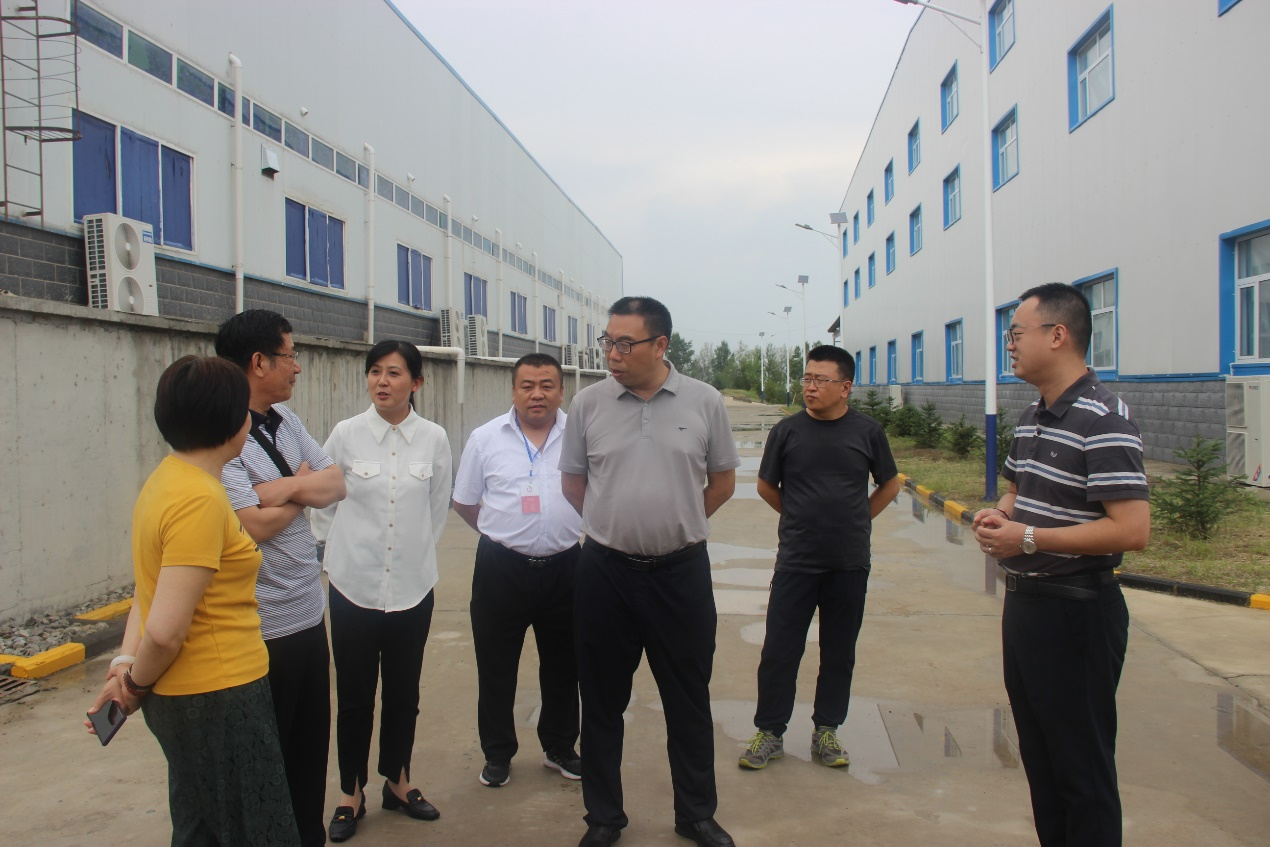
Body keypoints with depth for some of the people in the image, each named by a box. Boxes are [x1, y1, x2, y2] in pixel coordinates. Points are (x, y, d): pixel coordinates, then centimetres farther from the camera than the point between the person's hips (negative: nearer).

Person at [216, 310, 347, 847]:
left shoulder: (284, 420, 7)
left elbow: (335, 484, 3)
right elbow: (252, 527, -24)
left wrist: (286, 488, -16)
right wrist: (303, 490, -7)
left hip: (309, 614, 8)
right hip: (263, 628, -8)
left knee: (312, 748, 19)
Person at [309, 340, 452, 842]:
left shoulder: (434, 439, -4)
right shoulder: (346, 435, -7)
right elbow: (322, 503, 5)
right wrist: (340, 551, 8)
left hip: (412, 587, 1)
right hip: (353, 585, -1)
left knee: (403, 693, 14)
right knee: (354, 696, 9)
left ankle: (397, 782, 34)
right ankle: (351, 793, 28)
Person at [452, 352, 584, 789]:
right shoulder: (486, 438, -1)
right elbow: (464, 501, 9)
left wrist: (568, 530, 6)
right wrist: (502, 531, 7)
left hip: (564, 568, 1)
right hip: (501, 569, 0)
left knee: (563, 667, 14)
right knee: (496, 668, 10)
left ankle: (560, 748, 33)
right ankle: (497, 754, 28)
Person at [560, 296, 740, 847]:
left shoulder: (704, 402, -3)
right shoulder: (588, 403, -2)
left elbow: (722, 480, 8)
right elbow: (572, 482, 9)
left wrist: (675, 524, 10)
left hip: (681, 571, 0)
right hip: (605, 571, 1)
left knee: (688, 700, 12)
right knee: (602, 701, 12)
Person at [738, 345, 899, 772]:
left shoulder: (868, 430, -2)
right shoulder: (787, 431, -3)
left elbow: (889, 485, 13)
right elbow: (766, 486, 10)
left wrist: (856, 521, 8)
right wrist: (805, 519, 8)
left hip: (850, 564, 1)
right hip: (796, 561, -1)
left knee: (839, 652, 12)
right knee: (779, 650, 2)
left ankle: (826, 732, 27)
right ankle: (770, 732, 18)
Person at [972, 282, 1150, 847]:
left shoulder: (1102, 420, -18)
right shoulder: (1031, 418, 12)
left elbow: (1132, 529, -25)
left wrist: (1028, 538, -22)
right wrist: (997, 516, 3)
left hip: (1075, 611, -9)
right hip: (1023, 604, 9)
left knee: (1083, 769, 4)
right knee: (1039, 757, 20)